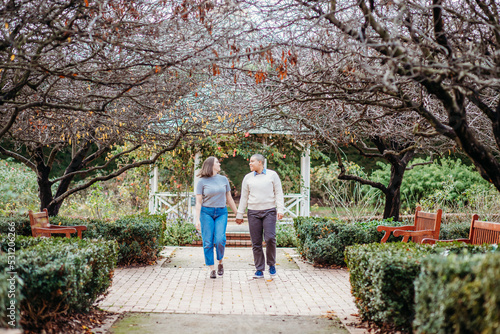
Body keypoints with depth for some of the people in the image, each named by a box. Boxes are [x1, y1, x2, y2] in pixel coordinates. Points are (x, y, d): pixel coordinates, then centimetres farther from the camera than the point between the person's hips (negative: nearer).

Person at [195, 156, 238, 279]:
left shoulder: (224, 179, 10)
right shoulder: (202, 181, 1)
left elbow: (229, 199, 17)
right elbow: (198, 202, 0)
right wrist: (197, 220, -7)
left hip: (221, 213, 2)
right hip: (206, 213, -2)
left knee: (220, 240, -14)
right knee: (208, 242, -3)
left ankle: (220, 263, 10)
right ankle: (211, 269, 6)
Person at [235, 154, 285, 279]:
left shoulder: (272, 175, 5)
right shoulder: (248, 177, 11)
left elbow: (279, 193, 4)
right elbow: (244, 197, 15)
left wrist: (280, 210, -7)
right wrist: (239, 214, 13)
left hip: (269, 211, -2)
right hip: (253, 212, 2)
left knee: (270, 238, -15)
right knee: (256, 243, 0)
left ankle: (271, 264, 8)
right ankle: (259, 270, 8)